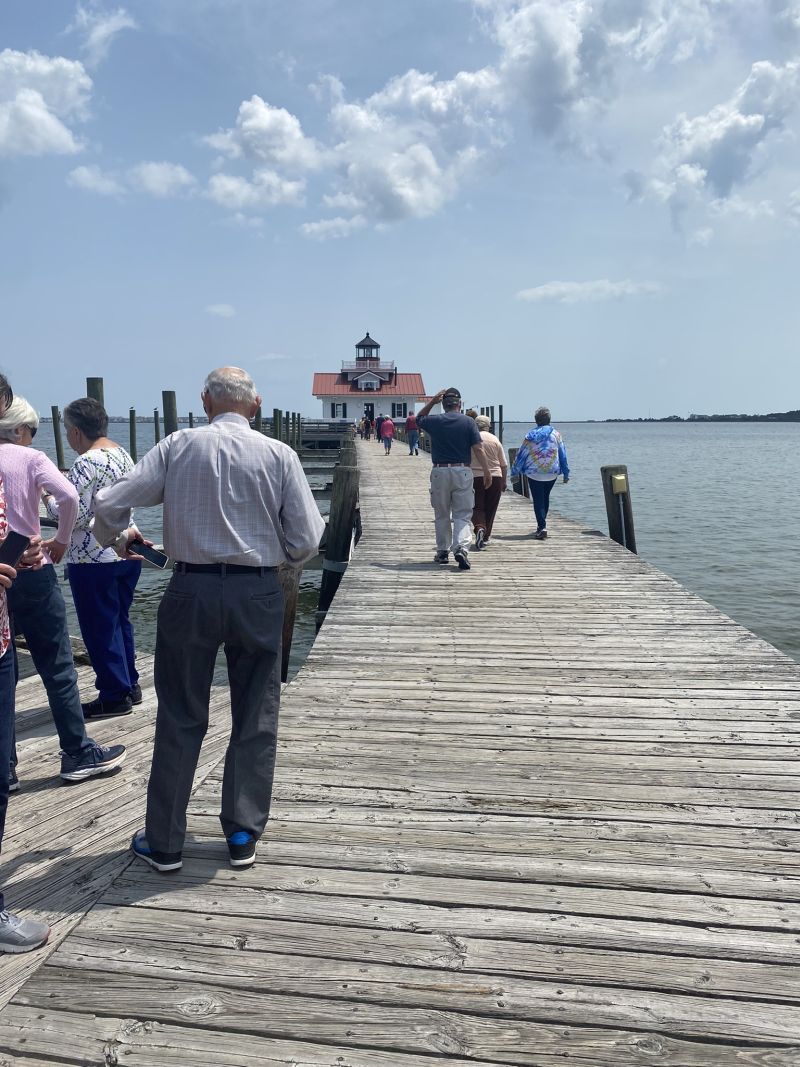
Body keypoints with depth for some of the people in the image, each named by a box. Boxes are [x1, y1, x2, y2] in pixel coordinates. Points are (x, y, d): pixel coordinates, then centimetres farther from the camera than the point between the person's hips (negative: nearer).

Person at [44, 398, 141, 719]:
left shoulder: (86, 463, -18)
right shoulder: (123, 455, 9)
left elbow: (73, 515, -20)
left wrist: (49, 499, -2)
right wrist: (66, 486, 20)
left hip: (94, 559, -9)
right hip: (127, 551, 9)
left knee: (100, 628, 4)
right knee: (120, 621, 18)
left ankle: (115, 697, 13)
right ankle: (130, 686, 28)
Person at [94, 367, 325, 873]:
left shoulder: (177, 446, -3)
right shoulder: (278, 454, -4)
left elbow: (109, 504, -4)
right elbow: (307, 539, -5)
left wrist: (116, 536, 18)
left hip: (191, 591, 1)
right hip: (258, 593, 0)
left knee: (180, 719, 13)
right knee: (256, 719, 15)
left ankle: (164, 842, 25)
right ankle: (243, 835, 25)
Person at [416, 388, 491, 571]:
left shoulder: (434, 421, 2)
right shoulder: (468, 422, -2)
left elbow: (419, 418, 25)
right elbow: (478, 449, -7)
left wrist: (432, 401, 16)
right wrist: (487, 471, -2)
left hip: (439, 472, 1)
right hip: (462, 472, -1)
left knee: (441, 515, 14)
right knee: (462, 515, 1)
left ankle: (442, 552, 21)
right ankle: (461, 548, -19)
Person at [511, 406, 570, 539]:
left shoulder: (530, 435, -4)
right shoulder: (556, 434, 0)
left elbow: (521, 454, -1)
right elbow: (563, 455, 4)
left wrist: (515, 472, 7)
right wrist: (566, 473, 11)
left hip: (534, 474, -2)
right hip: (552, 473, 2)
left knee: (538, 500, 0)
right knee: (545, 498, 19)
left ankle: (542, 527, -14)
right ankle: (541, 525, 29)